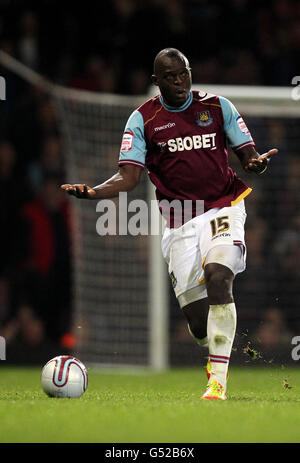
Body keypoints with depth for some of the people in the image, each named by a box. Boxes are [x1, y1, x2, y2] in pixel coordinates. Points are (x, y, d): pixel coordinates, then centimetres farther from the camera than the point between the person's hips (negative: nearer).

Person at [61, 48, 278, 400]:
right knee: (199, 326, -5)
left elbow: (247, 155, 7)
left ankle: (218, 380, -28)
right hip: (179, 223, 1)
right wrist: (91, 191, -19)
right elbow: (128, 178, -2)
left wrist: (257, 162, -17)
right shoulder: (143, 119, 3)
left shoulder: (217, 107, 5)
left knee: (217, 274, -30)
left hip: (223, 208, -1)